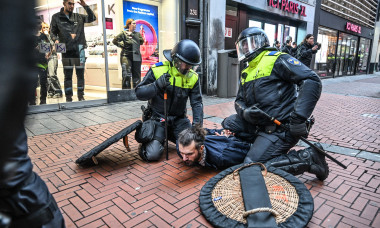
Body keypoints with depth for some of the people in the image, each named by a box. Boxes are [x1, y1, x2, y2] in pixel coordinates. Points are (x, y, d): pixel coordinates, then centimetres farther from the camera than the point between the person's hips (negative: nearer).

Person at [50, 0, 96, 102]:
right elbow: (52, 32, 10)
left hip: (79, 49, 2)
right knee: (68, 75, 3)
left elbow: (92, 18, 12)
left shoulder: (78, 17, 16)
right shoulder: (56, 17, 11)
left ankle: (81, 96, 13)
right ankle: (68, 97, 9)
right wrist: (56, 39, -10)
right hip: (66, 50, -1)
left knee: (80, 74, 4)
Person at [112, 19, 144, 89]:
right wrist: (122, 45, -3)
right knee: (126, 75, -10)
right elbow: (115, 41, -1)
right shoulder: (123, 34, 1)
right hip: (126, 56, -4)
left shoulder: (137, 34, 14)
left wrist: (132, 35, -6)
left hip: (136, 57, 4)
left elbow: (141, 41, -3)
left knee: (137, 75, 7)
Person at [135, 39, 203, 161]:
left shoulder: (193, 77, 1)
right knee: (153, 154, -19)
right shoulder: (158, 70, -10)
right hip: (158, 118, -4)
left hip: (179, 119, 4)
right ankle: (146, 143, 18)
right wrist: (157, 85, -26)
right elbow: (139, 93, -9)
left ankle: (170, 136, 19)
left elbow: (197, 102, 3)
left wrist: (197, 124, -10)